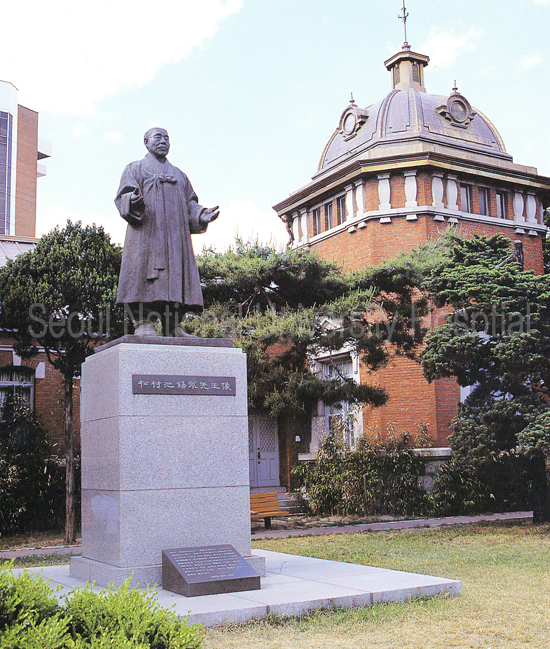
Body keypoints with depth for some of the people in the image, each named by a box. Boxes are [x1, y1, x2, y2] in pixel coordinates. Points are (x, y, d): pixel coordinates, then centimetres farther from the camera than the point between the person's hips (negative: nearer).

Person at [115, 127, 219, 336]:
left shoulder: (179, 175, 28)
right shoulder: (136, 169, 14)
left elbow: (190, 205, 20)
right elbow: (124, 196, -2)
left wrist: (204, 215, -2)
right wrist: (134, 202, -26)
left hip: (176, 235, 5)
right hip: (146, 232, -4)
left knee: (176, 276, -5)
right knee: (145, 272, -15)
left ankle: (173, 327, -5)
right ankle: (143, 323, -16)